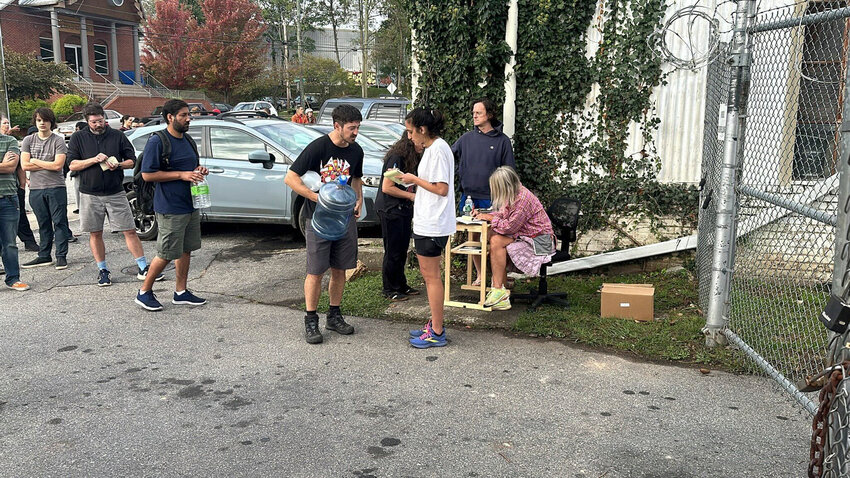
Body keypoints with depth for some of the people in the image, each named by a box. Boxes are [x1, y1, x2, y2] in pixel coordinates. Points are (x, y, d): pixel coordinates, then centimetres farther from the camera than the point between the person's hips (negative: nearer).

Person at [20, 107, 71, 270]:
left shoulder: (58, 141, -2)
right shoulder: (28, 140, 9)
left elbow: (58, 165, -12)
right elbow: (25, 165, 0)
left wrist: (35, 161, -4)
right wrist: (49, 165, -5)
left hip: (56, 188, -3)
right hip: (36, 189, 4)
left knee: (59, 222, -2)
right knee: (43, 224, 11)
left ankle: (61, 256, 2)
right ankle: (44, 256, 18)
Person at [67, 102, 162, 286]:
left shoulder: (117, 136, 4)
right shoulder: (78, 138, 3)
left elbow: (132, 160, 7)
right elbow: (72, 164, -2)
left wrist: (118, 165, -13)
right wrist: (94, 159, -16)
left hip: (115, 193, 0)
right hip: (90, 195, 0)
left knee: (130, 231, -2)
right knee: (95, 234, 8)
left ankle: (143, 269, 4)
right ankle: (103, 271, 21)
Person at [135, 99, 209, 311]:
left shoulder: (187, 140, 13)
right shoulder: (157, 141, -12)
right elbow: (147, 174, -17)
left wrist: (199, 170, 4)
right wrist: (182, 175, -20)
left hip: (190, 205, 8)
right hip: (170, 208, -8)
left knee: (186, 250, 13)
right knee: (166, 254, -2)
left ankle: (180, 292, 25)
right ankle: (144, 292, 15)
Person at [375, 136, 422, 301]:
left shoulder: (410, 159, 12)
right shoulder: (396, 158, -17)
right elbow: (386, 187, -20)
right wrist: (411, 196, -15)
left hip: (403, 209, 9)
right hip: (390, 210, -9)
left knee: (402, 250, 14)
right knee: (393, 251, -2)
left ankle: (401, 285, 25)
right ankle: (390, 289, 9)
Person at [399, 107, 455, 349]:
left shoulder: (438, 149, -16)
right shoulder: (432, 148, 15)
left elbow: (441, 188, -21)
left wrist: (414, 179, -11)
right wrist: (413, 183, 10)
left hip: (432, 224, -10)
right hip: (426, 222, 10)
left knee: (431, 275, -3)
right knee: (428, 274, 16)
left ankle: (437, 333, 6)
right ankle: (434, 325, 27)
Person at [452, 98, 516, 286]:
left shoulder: (502, 140, -1)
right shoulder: (467, 138, 7)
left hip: (491, 198, -3)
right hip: (469, 196, 3)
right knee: (473, 237, 9)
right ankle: (479, 275, 21)